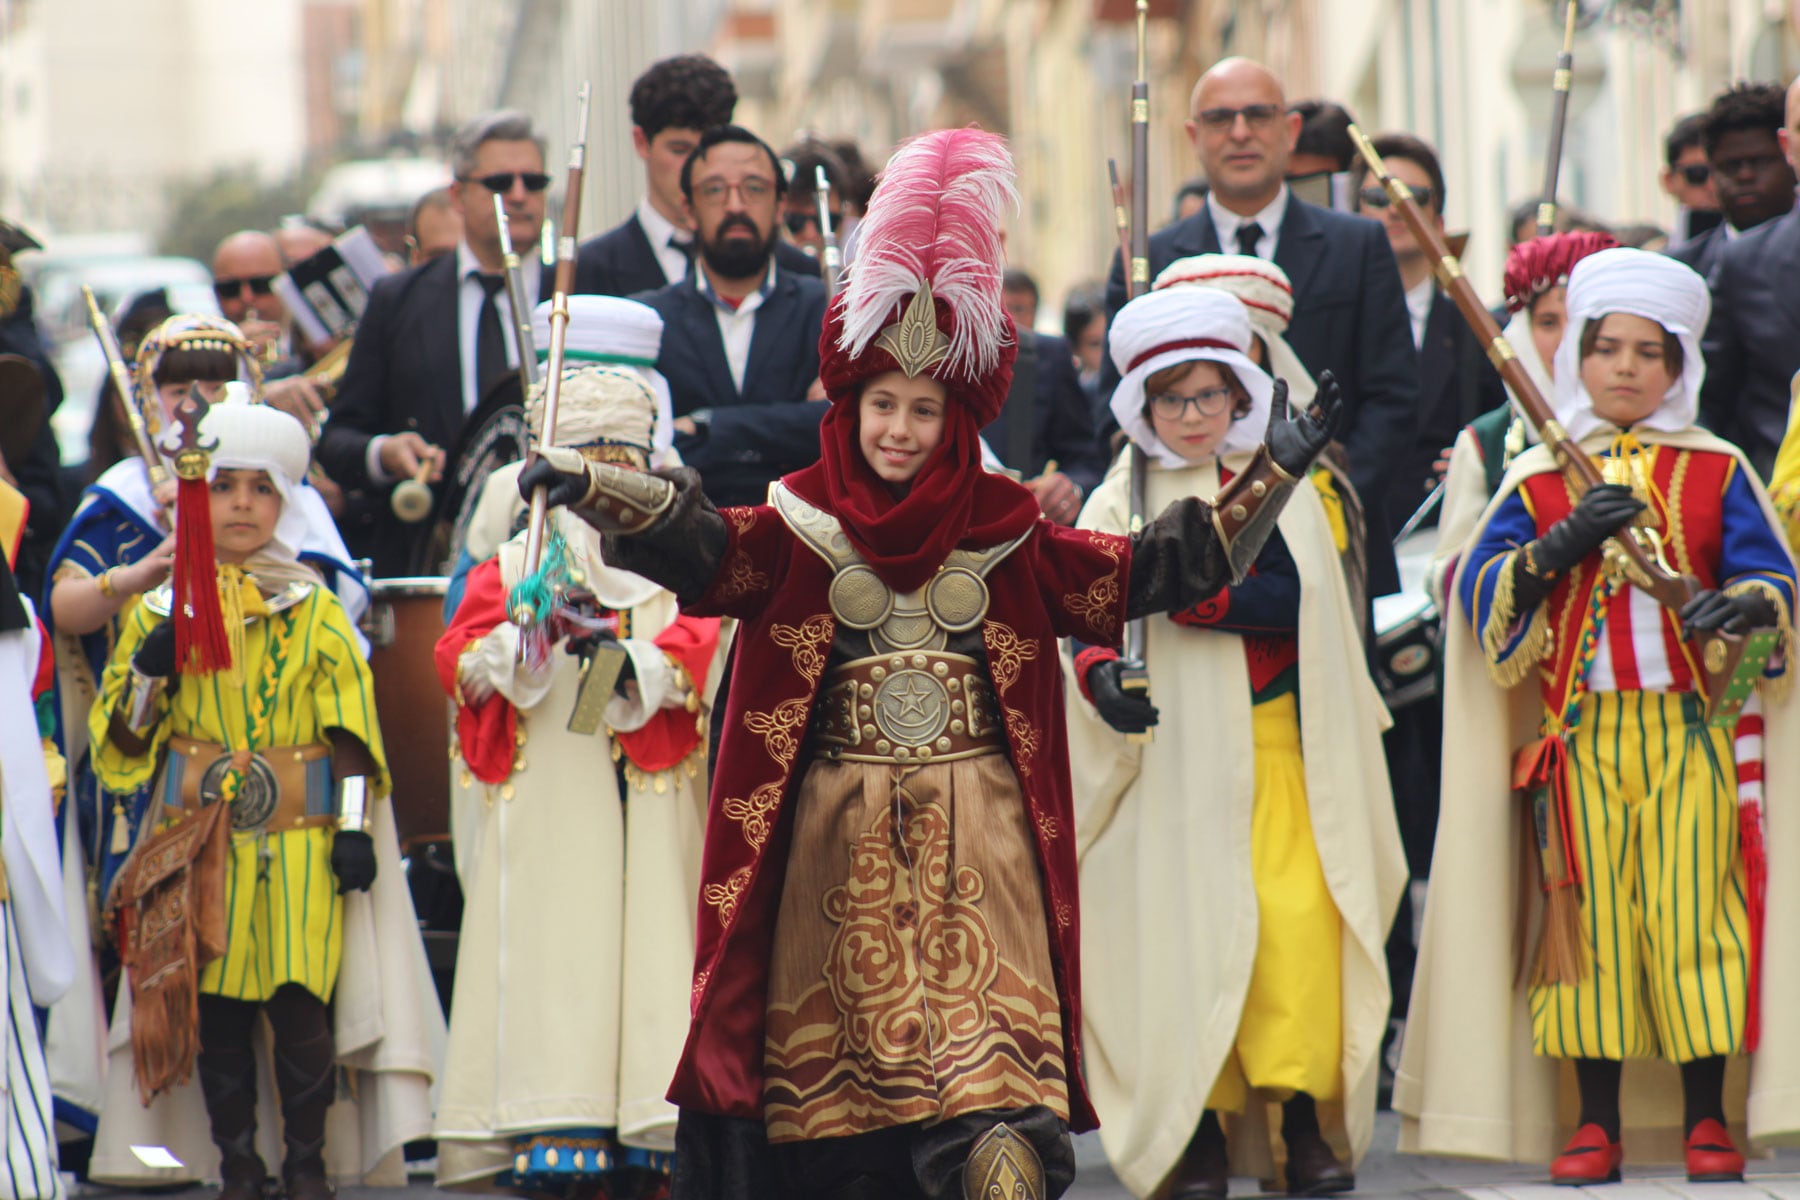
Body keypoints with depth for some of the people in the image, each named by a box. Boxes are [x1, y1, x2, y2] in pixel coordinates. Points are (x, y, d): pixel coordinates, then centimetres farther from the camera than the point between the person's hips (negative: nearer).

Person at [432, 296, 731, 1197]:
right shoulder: (515, 566, 11)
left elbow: (695, 653, -5)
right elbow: (467, 661, -2)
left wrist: (627, 656, -23)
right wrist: (535, 631, -20)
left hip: (648, 813, 1)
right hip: (546, 809, -1)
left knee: (647, 952, -3)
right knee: (551, 959, -7)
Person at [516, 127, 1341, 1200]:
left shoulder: (1006, 538, 7)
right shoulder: (800, 534, 3)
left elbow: (1146, 573, 9)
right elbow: (696, 546, -13)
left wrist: (1269, 476, 4)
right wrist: (593, 489, -31)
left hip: (975, 842, 0)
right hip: (839, 848, 0)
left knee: (990, 1066, -13)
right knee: (845, 1067, 4)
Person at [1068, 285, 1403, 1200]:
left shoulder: (1284, 490, 11)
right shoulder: (1119, 504, 7)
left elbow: (1297, 600, -5)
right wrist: (1101, 673, -25)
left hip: (1280, 747, 1)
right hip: (1175, 752, -1)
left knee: (1300, 918, -12)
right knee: (1186, 928, -7)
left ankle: (1304, 1121, -5)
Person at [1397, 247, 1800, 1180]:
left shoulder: (1717, 471, 9)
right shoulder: (1540, 478, 10)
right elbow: (1481, 592, 0)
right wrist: (1565, 542, -14)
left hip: (1690, 728, -1)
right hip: (1579, 735, 1)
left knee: (1694, 917, -5)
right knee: (1589, 920, -1)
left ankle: (1705, 1117, 2)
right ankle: (1595, 1119, 6)